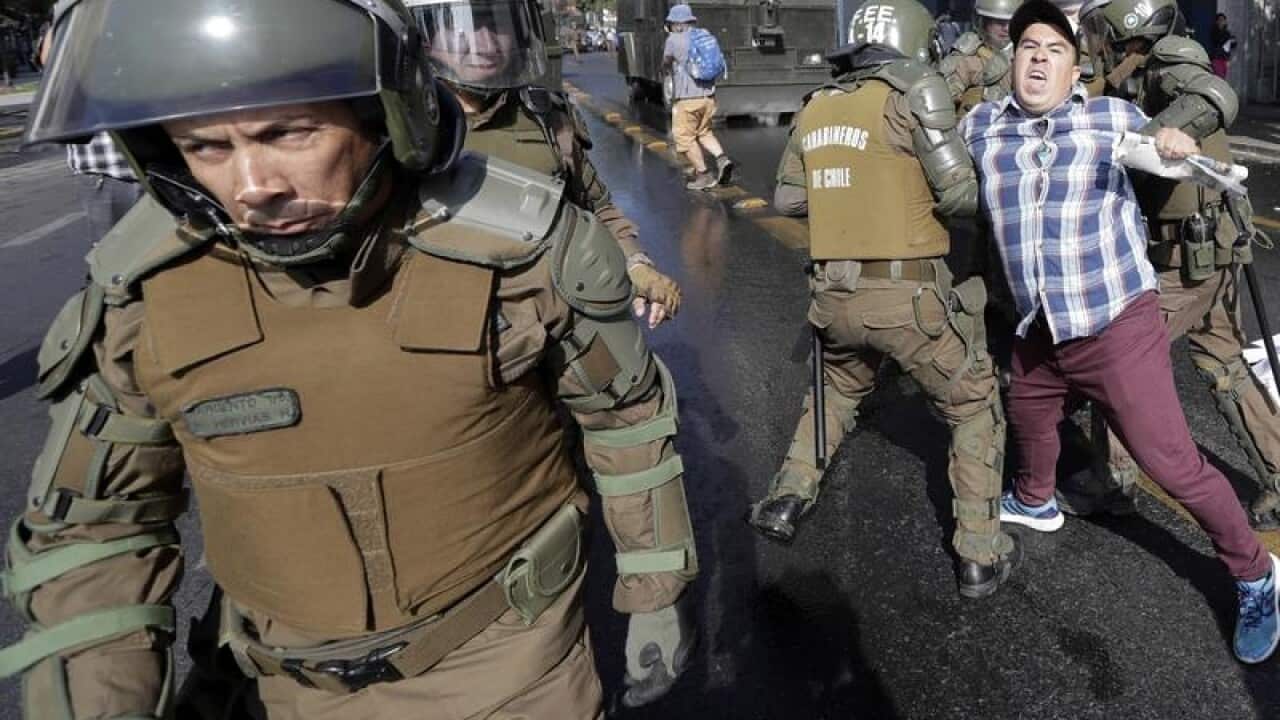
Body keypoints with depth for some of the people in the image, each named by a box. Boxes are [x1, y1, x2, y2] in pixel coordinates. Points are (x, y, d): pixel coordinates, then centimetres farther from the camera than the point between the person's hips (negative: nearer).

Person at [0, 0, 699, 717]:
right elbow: (92, 520, -3)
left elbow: (628, 407, -6)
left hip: (507, 645, -2)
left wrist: (657, 590, 2)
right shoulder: (142, 285, -14)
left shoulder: (521, 243, -22)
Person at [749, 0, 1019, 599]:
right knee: (974, 408, 14)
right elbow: (959, 192, -12)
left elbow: (787, 200, 17)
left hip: (834, 295, 5)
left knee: (838, 388, 33)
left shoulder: (815, 109, 10)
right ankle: (980, 555, 15)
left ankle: (787, 498, 28)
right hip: (908, 295, -5)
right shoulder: (911, 96, -6)